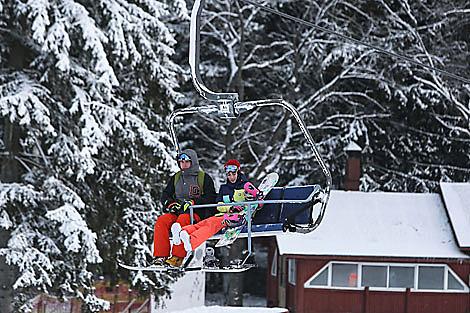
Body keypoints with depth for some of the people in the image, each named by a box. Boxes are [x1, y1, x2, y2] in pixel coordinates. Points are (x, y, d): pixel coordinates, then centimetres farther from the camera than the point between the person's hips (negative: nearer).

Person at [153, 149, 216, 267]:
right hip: (177, 212, 5)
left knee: (183, 219, -38)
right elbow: (165, 195, 21)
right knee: (161, 220, -26)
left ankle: (177, 257, -44)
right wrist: (170, 203, -2)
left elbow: (211, 198, -3)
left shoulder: (204, 177, 6)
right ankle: (160, 256, -31)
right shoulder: (175, 178, 21)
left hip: (197, 214, -5)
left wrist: (193, 202, -15)